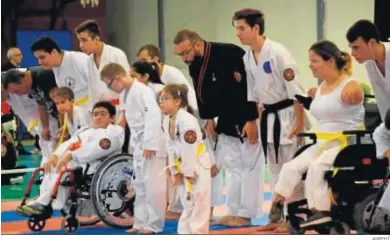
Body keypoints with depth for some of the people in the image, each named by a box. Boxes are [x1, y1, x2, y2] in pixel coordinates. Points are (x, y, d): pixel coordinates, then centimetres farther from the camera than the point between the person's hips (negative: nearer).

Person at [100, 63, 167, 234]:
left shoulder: (142, 91, -19)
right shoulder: (125, 94, 11)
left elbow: (153, 117, -24)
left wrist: (150, 144, -24)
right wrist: (136, 144, 17)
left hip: (152, 145, -10)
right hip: (139, 145, 10)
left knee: (153, 185, -5)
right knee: (140, 185, 15)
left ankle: (154, 224, 1)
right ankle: (141, 222, 23)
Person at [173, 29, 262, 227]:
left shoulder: (229, 54, -25)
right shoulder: (194, 66, 0)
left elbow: (251, 86, -25)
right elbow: (202, 94, 12)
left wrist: (251, 120, -25)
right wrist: (209, 119, 4)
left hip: (246, 121, -8)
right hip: (226, 122, 8)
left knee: (249, 166, -2)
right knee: (231, 166, 13)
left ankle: (245, 214, 3)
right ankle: (234, 212, 21)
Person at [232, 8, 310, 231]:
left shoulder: (278, 52, -20)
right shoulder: (248, 58, 3)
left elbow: (295, 89, -19)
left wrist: (299, 123, -19)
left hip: (288, 116, -8)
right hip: (269, 118, 8)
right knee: (275, 169, 13)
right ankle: (279, 216, 21)